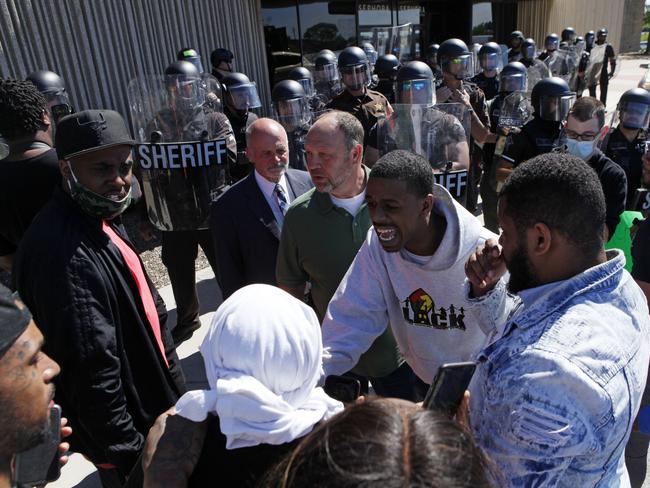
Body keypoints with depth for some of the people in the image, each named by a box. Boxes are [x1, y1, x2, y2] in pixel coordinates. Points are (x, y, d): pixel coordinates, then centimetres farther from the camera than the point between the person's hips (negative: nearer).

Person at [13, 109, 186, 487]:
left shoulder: (98, 220, 0)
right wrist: (128, 452, -21)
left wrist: (170, 376, 15)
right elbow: (91, 372, -30)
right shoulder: (66, 254, -31)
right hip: (122, 429, -9)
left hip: (144, 403, 9)